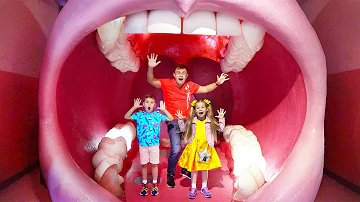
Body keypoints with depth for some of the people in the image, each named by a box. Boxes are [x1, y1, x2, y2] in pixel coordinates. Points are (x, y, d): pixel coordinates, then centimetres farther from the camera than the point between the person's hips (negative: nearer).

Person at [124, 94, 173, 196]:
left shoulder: (157, 115, -6)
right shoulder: (139, 115, -4)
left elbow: (171, 119, -7)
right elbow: (126, 117, -6)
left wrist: (163, 109, -20)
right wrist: (134, 107, -18)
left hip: (154, 144, -1)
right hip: (142, 145, 1)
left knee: (154, 164, 10)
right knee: (143, 165, 11)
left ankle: (155, 185, 26)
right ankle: (144, 185, 27)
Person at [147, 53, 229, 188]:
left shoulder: (190, 86, 5)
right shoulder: (167, 83, -5)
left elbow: (205, 89, 16)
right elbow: (151, 81, -15)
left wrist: (217, 83, 5)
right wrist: (150, 68, -31)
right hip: (173, 121, -5)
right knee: (176, 149, -17)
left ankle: (185, 170, 34)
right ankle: (170, 175, 9)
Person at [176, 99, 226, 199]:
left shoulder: (210, 121, 1)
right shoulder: (191, 121, 1)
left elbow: (221, 129, 5)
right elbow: (183, 129, 10)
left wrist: (221, 119, -4)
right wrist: (180, 120, 0)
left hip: (206, 147, 0)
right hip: (194, 147, 0)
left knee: (205, 167, 11)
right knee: (193, 168, 7)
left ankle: (204, 187, 27)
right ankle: (193, 188, 20)